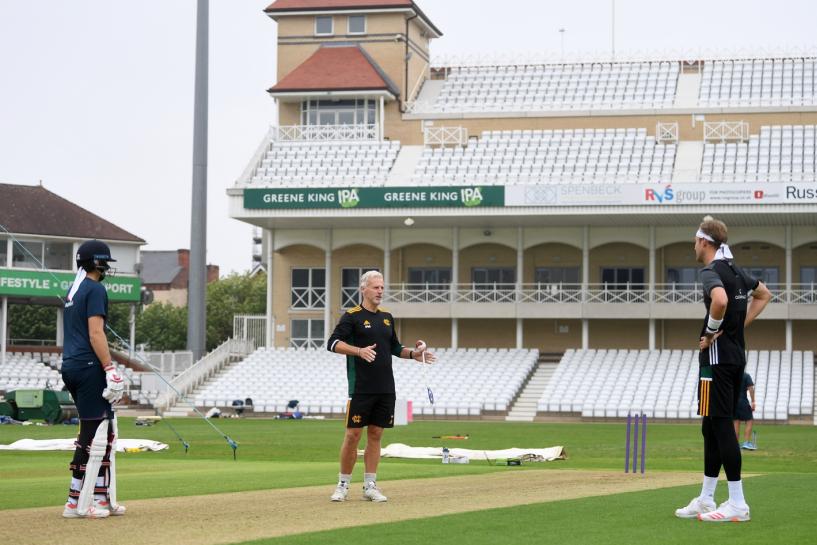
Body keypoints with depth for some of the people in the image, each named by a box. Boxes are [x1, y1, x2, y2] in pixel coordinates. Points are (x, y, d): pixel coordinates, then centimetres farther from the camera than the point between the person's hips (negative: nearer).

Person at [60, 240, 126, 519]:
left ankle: (103, 499, 13)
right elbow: (95, 333, -18)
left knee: (105, 432, 13)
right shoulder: (95, 289, -9)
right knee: (94, 433, -7)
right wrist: (111, 369, -21)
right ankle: (78, 503, -7)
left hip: (70, 367, 10)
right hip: (88, 367, -10)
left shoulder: (73, 290, 20)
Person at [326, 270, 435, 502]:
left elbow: (395, 348, 25)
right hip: (361, 388, -6)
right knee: (353, 435, -4)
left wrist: (412, 353, 7)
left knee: (375, 435, 7)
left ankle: (370, 486, 12)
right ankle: (343, 485, 6)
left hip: (385, 388, 6)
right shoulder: (352, 316, -4)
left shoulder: (387, 317, 16)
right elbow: (333, 343, -13)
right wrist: (359, 351, -26)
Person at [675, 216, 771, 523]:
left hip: (717, 357, -10)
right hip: (737, 356, 10)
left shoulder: (711, 272, -13)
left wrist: (711, 332, -18)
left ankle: (737, 504, -9)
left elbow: (720, 300, -34)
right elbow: (763, 294, 31)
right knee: (712, 427, 14)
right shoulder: (735, 271, 15)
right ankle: (706, 500, 19)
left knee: (721, 426, -8)